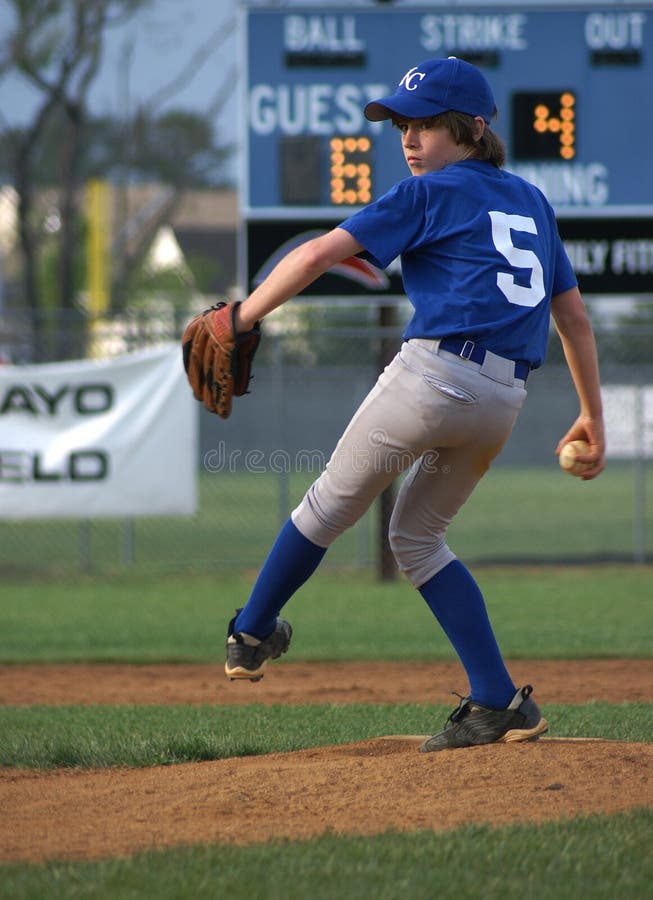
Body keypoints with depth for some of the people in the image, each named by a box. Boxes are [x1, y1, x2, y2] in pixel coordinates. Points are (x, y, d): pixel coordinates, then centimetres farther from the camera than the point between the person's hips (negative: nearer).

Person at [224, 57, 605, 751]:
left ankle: (251, 636, 27)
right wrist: (592, 416, 27)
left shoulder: (430, 195, 3)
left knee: (332, 504, 14)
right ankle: (498, 703, 10)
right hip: (503, 405, 6)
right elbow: (574, 316, 23)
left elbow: (318, 254, -7)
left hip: (433, 374, -6)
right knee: (416, 536, 19)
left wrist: (238, 323, -5)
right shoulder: (531, 202, 22)